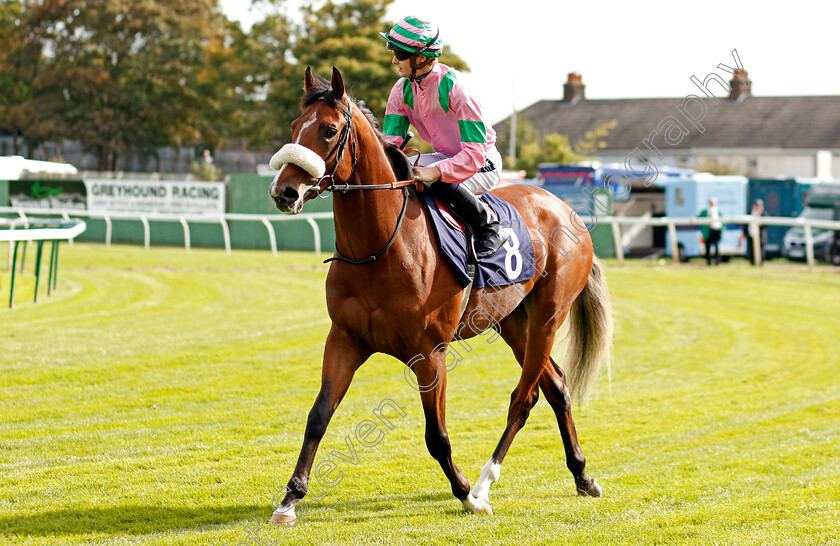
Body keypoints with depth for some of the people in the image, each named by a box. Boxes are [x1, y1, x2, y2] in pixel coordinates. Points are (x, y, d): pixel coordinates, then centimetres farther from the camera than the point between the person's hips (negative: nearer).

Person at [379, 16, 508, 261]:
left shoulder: (454, 89, -27)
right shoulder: (402, 90, -5)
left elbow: (474, 153, -31)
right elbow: (391, 140, -4)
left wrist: (436, 171, -44)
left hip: (483, 164, -8)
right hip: (446, 157, 8)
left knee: (434, 181, -35)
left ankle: (489, 229, -18)